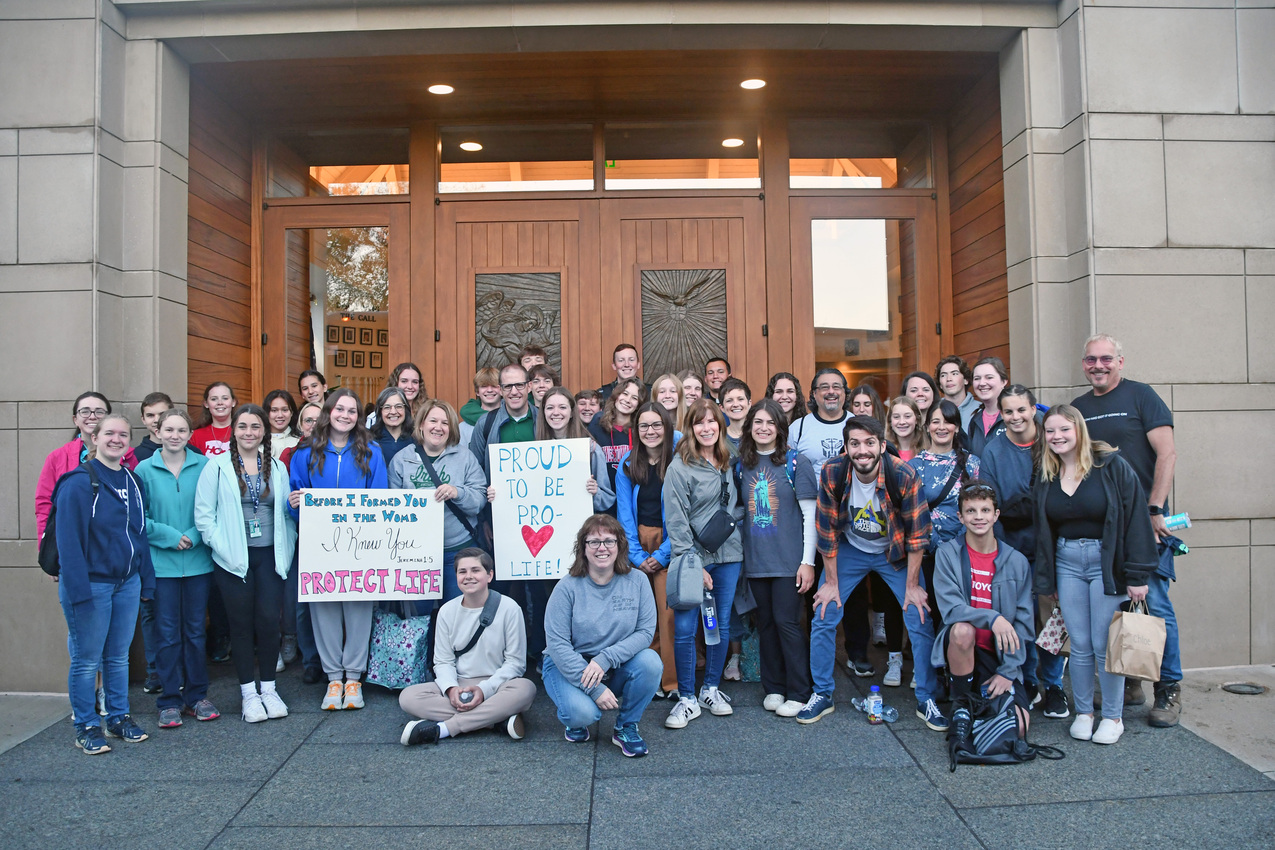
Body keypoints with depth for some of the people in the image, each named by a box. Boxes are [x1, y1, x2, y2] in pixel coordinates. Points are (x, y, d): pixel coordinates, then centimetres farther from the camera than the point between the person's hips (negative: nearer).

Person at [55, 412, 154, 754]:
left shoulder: (132, 481, 9)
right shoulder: (78, 482, -11)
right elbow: (68, 537, -15)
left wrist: (146, 580, 10)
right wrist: (77, 588, -20)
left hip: (127, 582, 6)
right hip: (91, 583, -6)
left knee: (119, 656, 15)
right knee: (86, 659, 5)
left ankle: (119, 717, 27)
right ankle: (86, 727, 18)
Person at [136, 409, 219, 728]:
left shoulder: (203, 466, -1)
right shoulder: (145, 469, -2)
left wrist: (195, 535, -14)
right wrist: (170, 536, -13)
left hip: (198, 560, 1)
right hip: (161, 562, -1)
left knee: (195, 630, 11)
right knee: (167, 633, 5)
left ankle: (196, 695, 23)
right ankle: (169, 701, 17)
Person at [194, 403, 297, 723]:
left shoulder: (277, 467, 10)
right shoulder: (217, 466, 0)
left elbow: (286, 513, 12)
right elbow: (204, 514, -4)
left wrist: (286, 550, 2)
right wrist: (223, 548, -11)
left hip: (269, 555, 2)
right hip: (234, 558, -2)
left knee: (269, 620, 1)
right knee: (242, 624, 5)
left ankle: (268, 688, 17)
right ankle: (248, 693, 18)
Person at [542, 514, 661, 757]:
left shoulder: (636, 581, -6)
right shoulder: (568, 587, -13)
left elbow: (646, 631, -10)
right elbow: (557, 644, -16)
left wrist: (606, 659, -25)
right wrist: (595, 689, -22)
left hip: (617, 667, 3)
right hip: (569, 666, -2)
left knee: (651, 662, -26)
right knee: (583, 713, -30)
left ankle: (626, 727, -1)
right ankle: (575, 719, 10)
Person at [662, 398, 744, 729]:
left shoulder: (728, 462, 9)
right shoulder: (680, 466, -8)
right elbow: (676, 520, -11)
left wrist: (730, 518, 2)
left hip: (728, 555, 5)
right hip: (692, 556, -5)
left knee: (721, 624, 11)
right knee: (685, 629, -5)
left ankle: (711, 689, 27)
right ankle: (687, 699, 9)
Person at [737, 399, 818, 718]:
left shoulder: (796, 461, -5)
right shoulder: (743, 464, 8)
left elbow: (810, 514, -6)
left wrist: (808, 561, -11)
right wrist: (741, 551, 9)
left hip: (789, 559, -4)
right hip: (756, 559, 4)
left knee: (787, 622, -3)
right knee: (766, 623, 11)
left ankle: (799, 692, 10)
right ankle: (773, 688, 23)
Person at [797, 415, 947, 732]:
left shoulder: (904, 477, -28)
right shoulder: (831, 474, -24)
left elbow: (917, 533, -17)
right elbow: (827, 530, -14)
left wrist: (912, 585, -12)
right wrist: (831, 582, -8)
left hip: (895, 553, -1)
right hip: (849, 549, 1)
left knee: (920, 622, -6)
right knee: (822, 619, -3)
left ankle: (926, 700, 14)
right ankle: (822, 695, 15)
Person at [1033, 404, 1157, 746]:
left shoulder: (1111, 465, -8)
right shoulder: (1045, 476, 7)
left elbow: (1135, 518, -8)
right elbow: (1042, 530, 12)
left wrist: (1137, 575, -10)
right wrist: (1047, 580, 12)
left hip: (1106, 561, -4)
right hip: (1066, 562, 4)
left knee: (1105, 643, 0)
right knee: (1079, 644, 6)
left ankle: (1113, 717, 17)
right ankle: (1082, 712, 21)